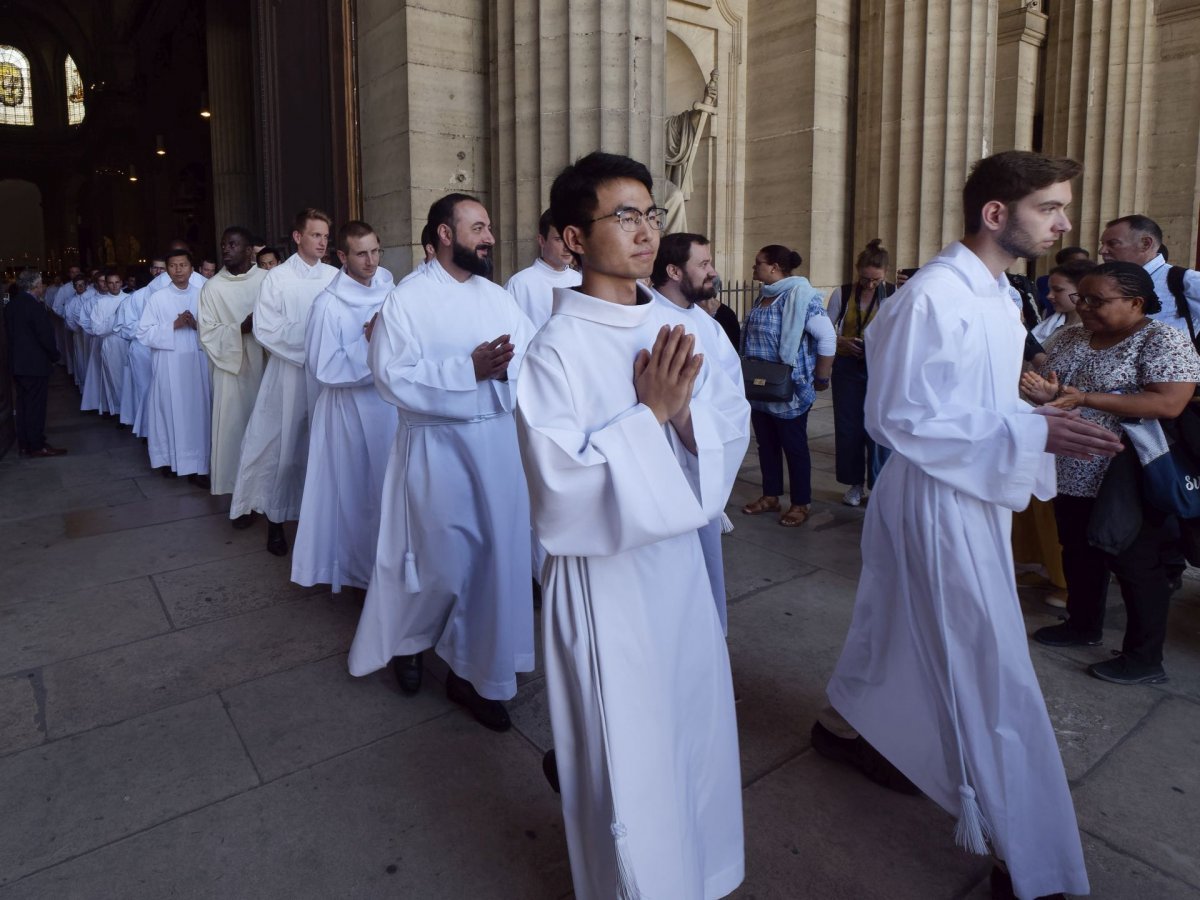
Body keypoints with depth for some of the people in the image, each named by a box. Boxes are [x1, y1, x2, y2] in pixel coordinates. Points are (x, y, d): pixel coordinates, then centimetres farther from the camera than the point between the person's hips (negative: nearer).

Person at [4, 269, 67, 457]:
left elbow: (10, 332, 13)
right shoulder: (34, 306, -18)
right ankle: (37, 446, 4)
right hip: (35, 364, -8)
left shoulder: (11, 305, 8)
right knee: (36, 405, -1)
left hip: (17, 363, 8)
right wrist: (54, 356, -3)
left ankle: (24, 444, 20)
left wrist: (16, 356, 19)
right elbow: (45, 335, -18)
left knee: (23, 404, 14)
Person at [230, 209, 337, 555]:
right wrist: (308, 348, -13)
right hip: (289, 373, -2)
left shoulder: (335, 277, 4)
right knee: (283, 447, 3)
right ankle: (275, 518, 16)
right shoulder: (277, 277, -2)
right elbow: (265, 329, -5)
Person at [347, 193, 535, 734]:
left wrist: (505, 365, -22)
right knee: (446, 563, 4)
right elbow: (392, 377, -16)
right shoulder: (407, 299, -7)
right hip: (438, 446, -5)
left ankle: (472, 673, 25)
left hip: (500, 441, 5)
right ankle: (406, 639, 36)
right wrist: (470, 368, -23)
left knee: (496, 558, 7)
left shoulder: (498, 297, 8)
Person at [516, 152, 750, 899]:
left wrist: (684, 411, -19)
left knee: (696, 731, 22)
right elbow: (559, 481, -23)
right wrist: (651, 413, -22)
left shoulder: (675, 324, 1)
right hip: (605, 576, -6)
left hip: (680, 557, 6)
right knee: (629, 755, 11)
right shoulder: (558, 348, -17)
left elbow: (735, 424, 1)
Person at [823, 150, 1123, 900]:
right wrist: (1031, 434, -24)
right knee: (996, 677, -1)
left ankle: (844, 725, 46)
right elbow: (898, 417, -22)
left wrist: (1042, 422, 0)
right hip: (940, 503, -9)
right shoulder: (933, 296, -21)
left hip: (975, 497, 9)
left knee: (903, 631, 23)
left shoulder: (997, 294, 9)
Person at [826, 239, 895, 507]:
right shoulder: (842, 294, 1)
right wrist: (843, 342, -14)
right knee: (848, 426, 6)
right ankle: (855, 484, 22)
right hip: (848, 367, 2)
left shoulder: (895, 295, -2)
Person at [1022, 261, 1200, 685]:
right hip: (1074, 475, 7)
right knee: (1079, 556, 19)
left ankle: (1145, 659, 19)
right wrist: (1045, 392, -15)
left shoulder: (1163, 340, -14)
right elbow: (1050, 387, 10)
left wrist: (1085, 399, -27)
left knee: (1136, 566, 5)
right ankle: (1083, 626, 38)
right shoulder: (1072, 338, 7)